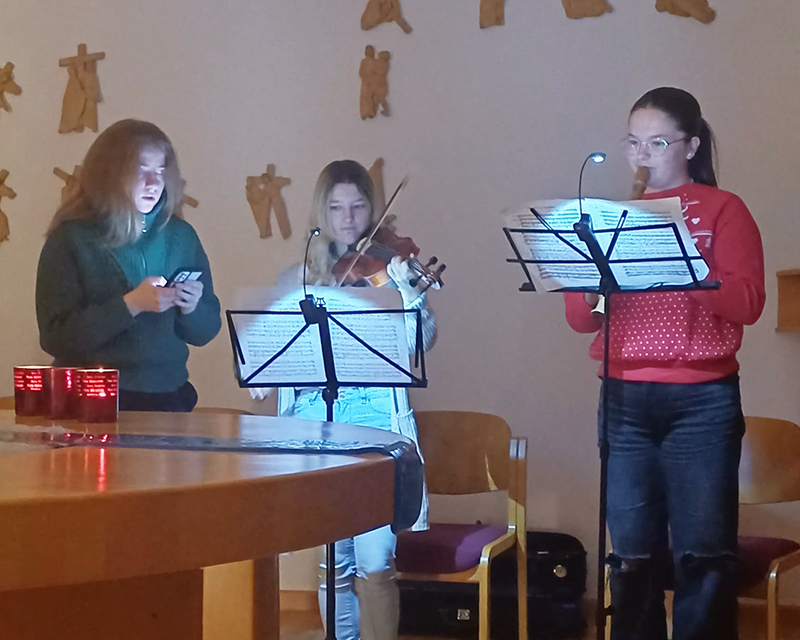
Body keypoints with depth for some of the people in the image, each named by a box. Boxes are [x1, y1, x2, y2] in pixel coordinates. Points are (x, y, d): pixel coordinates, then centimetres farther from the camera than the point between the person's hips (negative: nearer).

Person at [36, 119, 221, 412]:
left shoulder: (181, 236, 9)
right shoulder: (70, 240, -2)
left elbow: (205, 332, 15)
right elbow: (55, 338, -11)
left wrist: (191, 309, -7)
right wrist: (130, 305, -19)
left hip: (169, 397, 3)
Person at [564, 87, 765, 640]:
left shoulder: (723, 210, 1)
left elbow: (747, 303, -12)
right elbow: (580, 319, 8)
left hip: (703, 402, -4)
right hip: (624, 401, 4)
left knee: (703, 554, -4)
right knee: (631, 553, 6)